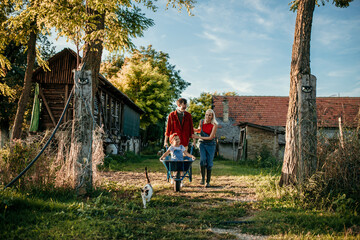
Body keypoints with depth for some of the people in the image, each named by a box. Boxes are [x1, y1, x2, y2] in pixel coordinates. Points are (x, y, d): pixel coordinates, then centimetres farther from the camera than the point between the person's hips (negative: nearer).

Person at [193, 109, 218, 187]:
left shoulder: (214, 125, -15)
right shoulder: (201, 121, -3)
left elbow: (210, 137, -18)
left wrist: (198, 137, -18)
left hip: (211, 145, -2)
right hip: (202, 144, 2)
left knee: (209, 163, -1)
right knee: (202, 160, -20)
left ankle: (208, 181, 12)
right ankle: (202, 178, -6)